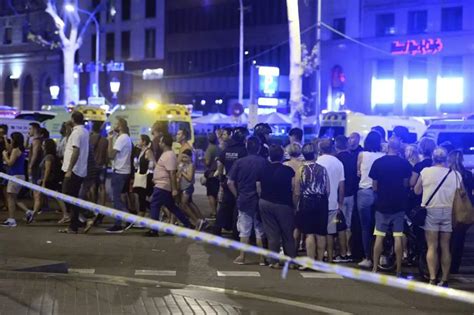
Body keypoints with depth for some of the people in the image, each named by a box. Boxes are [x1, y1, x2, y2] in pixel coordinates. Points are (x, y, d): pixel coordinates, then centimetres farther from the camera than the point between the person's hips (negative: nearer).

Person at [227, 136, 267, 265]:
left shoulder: (239, 162, -5)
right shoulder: (264, 162, -8)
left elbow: (230, 182, -6)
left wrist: (237, 195, 6)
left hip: (244, 200, 1)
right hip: (260, 200, 0)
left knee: (244, 230, 10)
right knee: (260, 230, 8)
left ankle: (242, 257, 12)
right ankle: (262, 258, 11)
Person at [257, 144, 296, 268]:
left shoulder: (263, 170, -5)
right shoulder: (288, 170, -13)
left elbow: (258, 189, -1)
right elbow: (294, 187, -14)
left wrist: (265, 198, 12)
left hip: (265, 203, 3)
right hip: (283, 204, -2)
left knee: (272, 234, 8)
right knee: (288, 234, 10)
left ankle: (274, 261, 8)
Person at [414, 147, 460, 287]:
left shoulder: (425, 171, -4)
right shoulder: (455, 174, -1)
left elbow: (417, 191, 7)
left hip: (431, 211, -2)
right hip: (448, 211, 2)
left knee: (432, 247, 0)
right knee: (445, 247, 8)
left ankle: (432, 279, -9)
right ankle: (444, 280, 9)